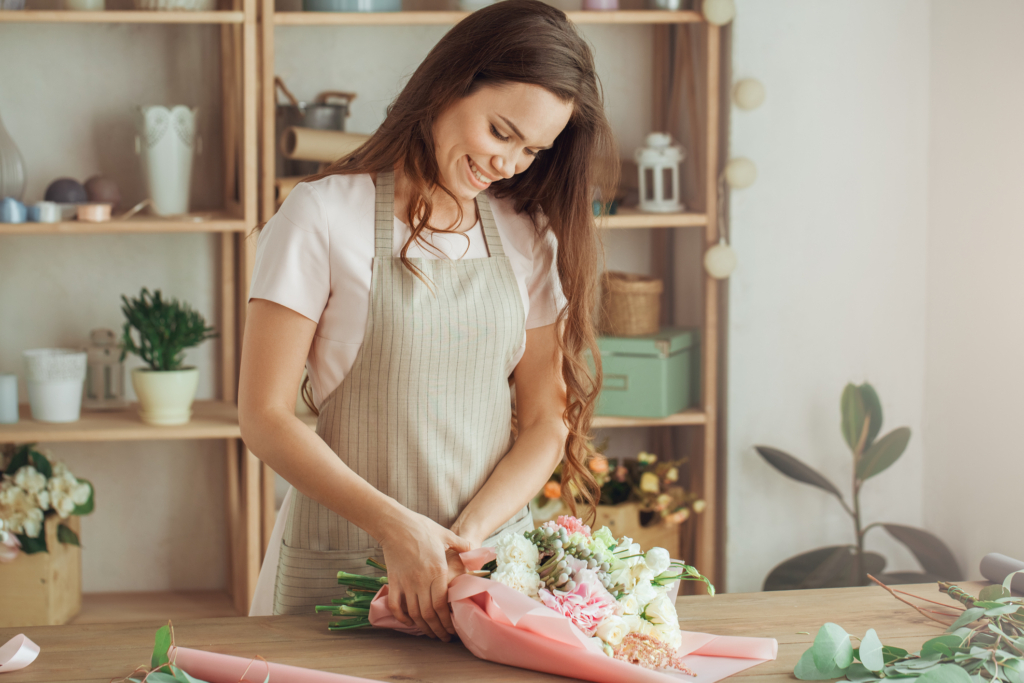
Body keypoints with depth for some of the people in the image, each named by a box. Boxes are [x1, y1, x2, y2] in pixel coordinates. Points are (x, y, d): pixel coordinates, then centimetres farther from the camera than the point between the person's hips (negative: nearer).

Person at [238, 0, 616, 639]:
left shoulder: (529, 237, 5)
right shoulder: (323, 216, -7)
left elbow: (545, 423, 4)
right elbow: (264, 416, -10)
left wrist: (470, 532, -13)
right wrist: (396, 526, -20)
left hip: (493, 549, 4)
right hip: (343, 560, -3)